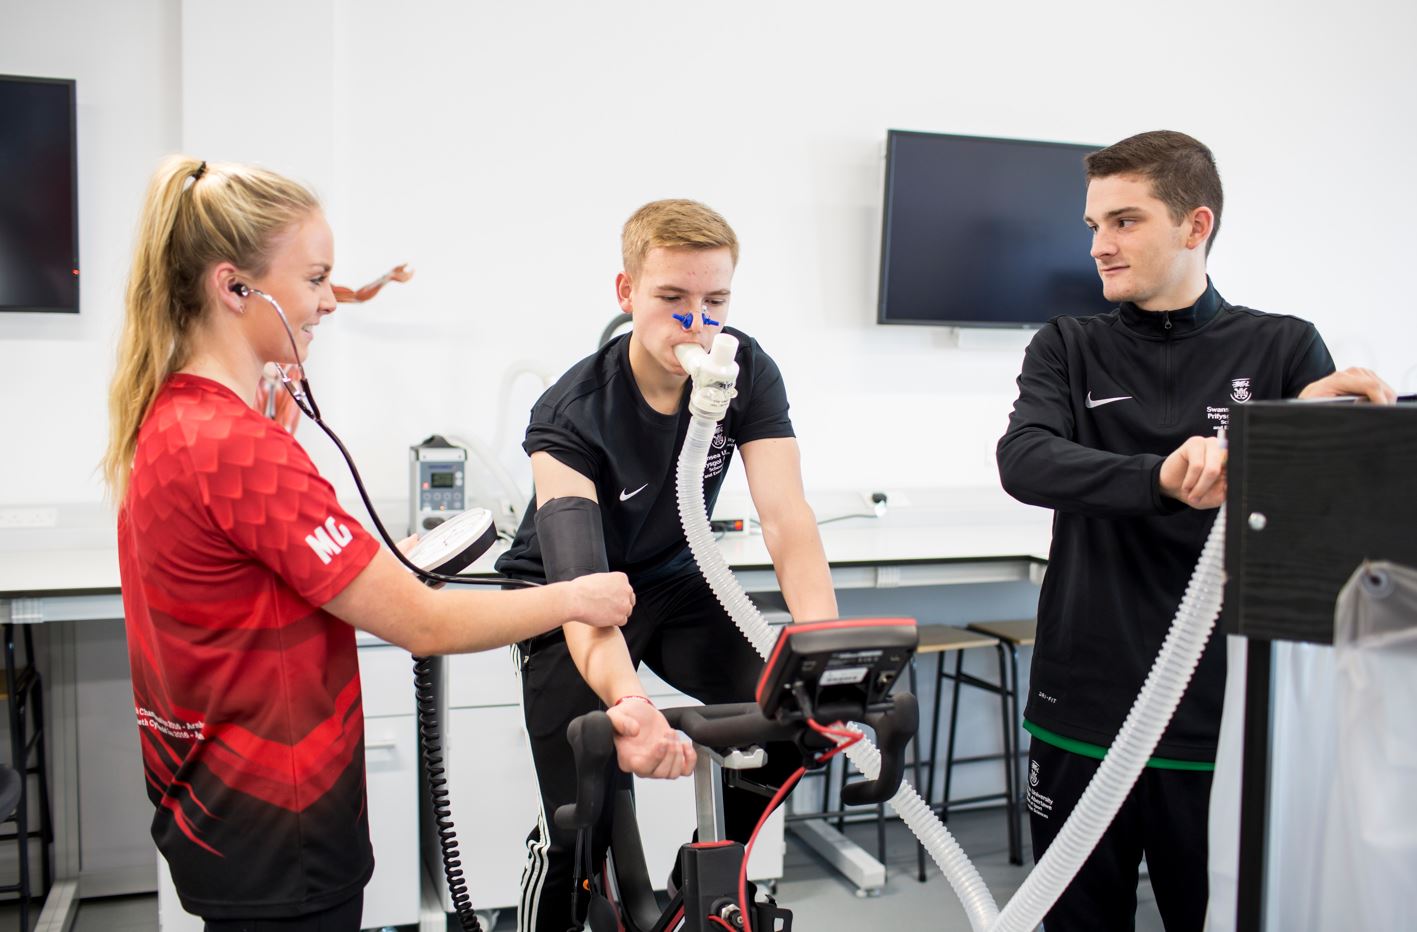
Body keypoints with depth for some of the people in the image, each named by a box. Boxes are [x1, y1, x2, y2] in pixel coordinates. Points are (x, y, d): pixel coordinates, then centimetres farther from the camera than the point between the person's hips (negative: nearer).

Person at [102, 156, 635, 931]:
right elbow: (425, 625, -24)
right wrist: (576, 598, -12)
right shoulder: (239, 447, -26)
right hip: (276, 823, -9)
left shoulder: (168, 420, 3)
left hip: (217, 800, 9)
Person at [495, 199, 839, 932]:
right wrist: (626, 700, -57)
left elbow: (786, 518, -27)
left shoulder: (747, 373, -18)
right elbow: (581, 585, -38)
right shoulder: (570, 416, -28)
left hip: (670, 580, 4)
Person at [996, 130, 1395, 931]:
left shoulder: (1284, 350, 2)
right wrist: (1162, 477, -32)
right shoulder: (1067, 349, 4)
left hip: (1225, 718, -1)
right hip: (1084, 714, 1)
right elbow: (1025, 462, -15)